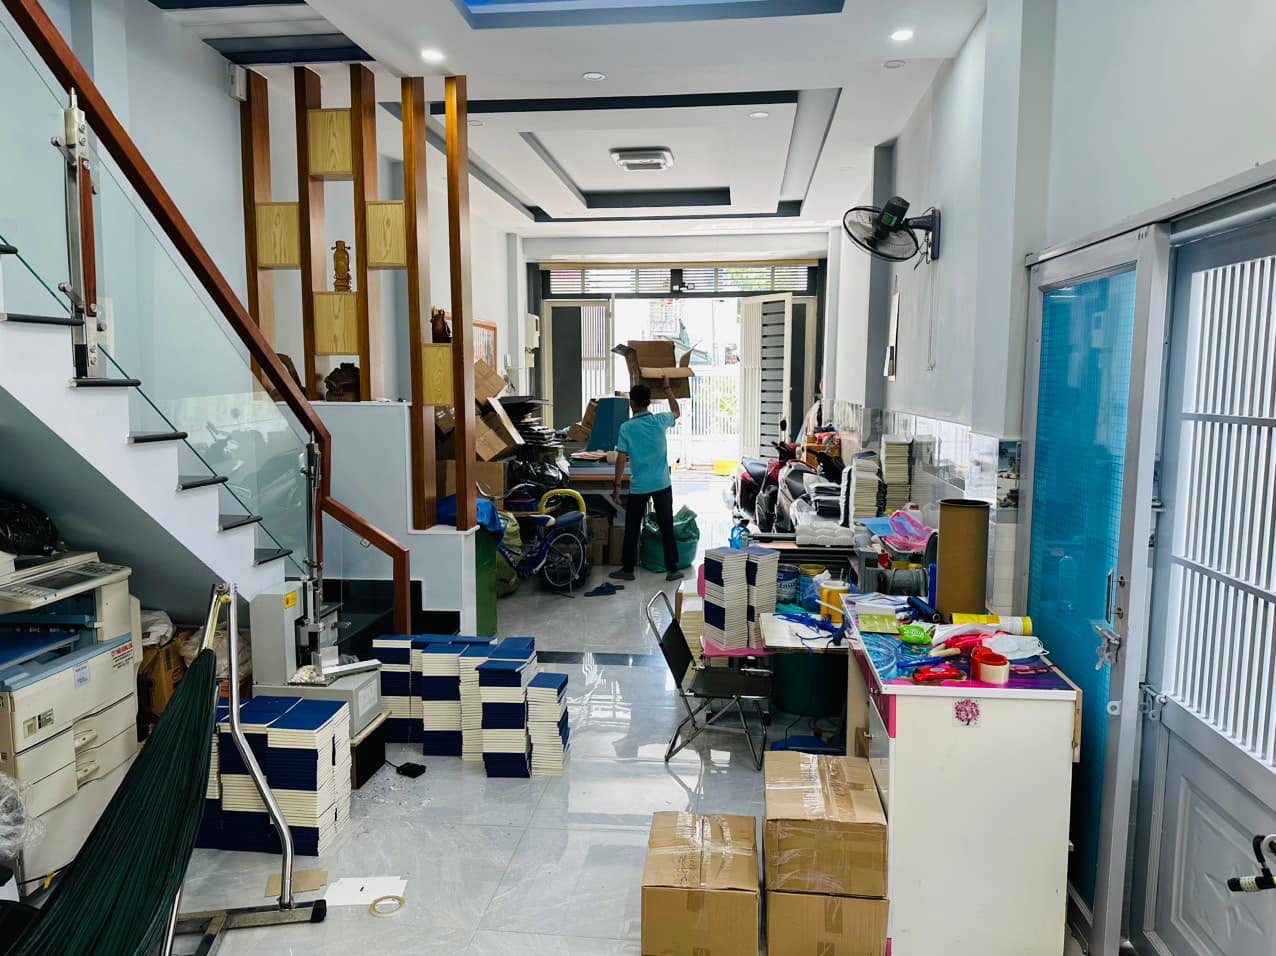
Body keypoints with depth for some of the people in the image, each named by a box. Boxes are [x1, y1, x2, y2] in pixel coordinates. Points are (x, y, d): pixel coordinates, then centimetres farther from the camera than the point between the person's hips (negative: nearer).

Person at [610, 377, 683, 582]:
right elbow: (676, 413, 21)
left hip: (639, 487, -2)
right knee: (667, 527, 7)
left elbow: (621, 459, -9)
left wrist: (616, 485, -1)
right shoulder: (660, 421, -2)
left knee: (632, 529, 9)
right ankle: (672, 569, 10)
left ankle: (627, 569, 16)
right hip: (662, 484, 2)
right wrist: (668, 389, 30)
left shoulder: (626, 428, -9)